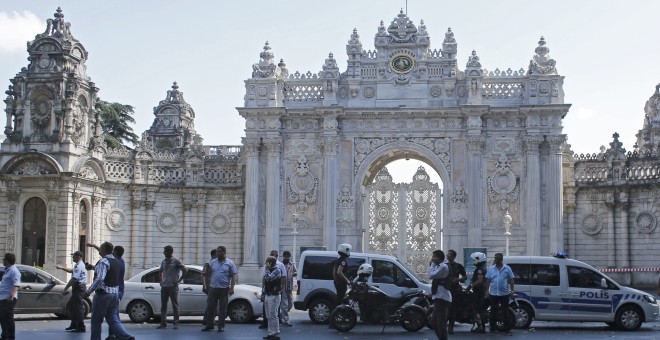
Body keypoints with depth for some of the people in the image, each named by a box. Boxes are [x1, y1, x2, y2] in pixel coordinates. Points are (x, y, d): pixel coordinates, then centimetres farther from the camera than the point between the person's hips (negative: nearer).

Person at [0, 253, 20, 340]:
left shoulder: (13, 271, -14)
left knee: (8, 319, -9)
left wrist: (12, 294, -41)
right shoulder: (8, 270, 19)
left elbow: (16, 284, -27)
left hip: (9, 299, -11)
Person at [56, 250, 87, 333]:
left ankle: (81, 327, -5)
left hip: (78, 287, -11)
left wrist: (65, 289, -20)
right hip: (78, 287, 11)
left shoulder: (79, 266, -17)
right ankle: (74, 324, 25)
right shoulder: (80, 265, 17)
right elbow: (72, 271, 37)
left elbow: (74, 279, -23)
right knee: (70, 305, 18)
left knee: (78, 307, -8)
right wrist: (61, 268, 36)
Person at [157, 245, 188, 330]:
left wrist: (179, 280, -10)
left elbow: (185, 270, -8)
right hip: (164, 287, 6)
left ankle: (176, 323, 1)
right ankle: (163, 323, 11)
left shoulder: (176, 261, -6)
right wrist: (161, 280, 15)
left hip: (173, 286, -6)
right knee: (163, 305, 6)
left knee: (175, 305, -2)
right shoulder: (163, 261, 12)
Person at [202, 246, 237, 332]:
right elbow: (208, 274, 14)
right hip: (213, 288, 3)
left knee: (223, 308, 3)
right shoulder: (213, 262, 10)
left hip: (224, 289, -3)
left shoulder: (230, 263, 1)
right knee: (210, 307, 6)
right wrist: (208, 269, -9)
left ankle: (221, 326, 11)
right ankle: (209, 325, 17)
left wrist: (232, 288, -10)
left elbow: (234, 276, -2)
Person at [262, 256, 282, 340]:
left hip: (274, 296, -10)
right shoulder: (270, 270, 17)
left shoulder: (277, 270, -12)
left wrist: (266, 269, -15)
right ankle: (271, 333, 16)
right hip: (268, 295, 10)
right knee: (269, 316, 11)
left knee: (273, 315, -11)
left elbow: (269, 278, -26)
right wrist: (264, 293, 18)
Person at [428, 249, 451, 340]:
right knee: (434, 321, 16)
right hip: (439, 298, 11)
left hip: (442, 298, -11)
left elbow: (431, 275, -17)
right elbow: (432, 275, 18)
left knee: (441, 322, -10)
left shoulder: (443, 266, -13)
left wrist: (432, 264, -10)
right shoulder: (440, 266, 20)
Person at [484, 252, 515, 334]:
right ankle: (492, 328, 11)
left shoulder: (507, 269, 1)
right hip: (493, 294, 1)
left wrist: (512, 291, -3)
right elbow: (488, 280, 7)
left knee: (505, 311, 2)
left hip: (504, 294, -1)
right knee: (493, 311, 5)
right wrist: (487, 291, 0)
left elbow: (511, 280, 3)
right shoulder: (491, 269, 6)